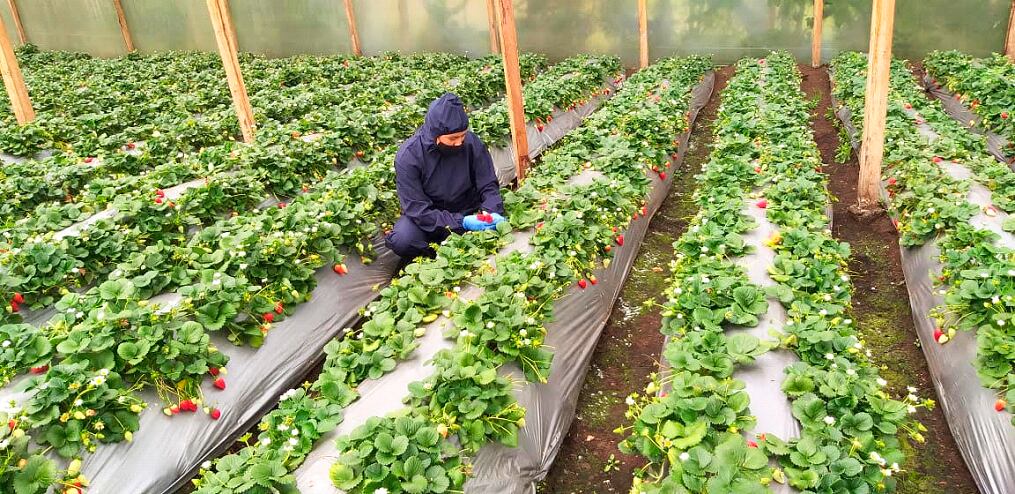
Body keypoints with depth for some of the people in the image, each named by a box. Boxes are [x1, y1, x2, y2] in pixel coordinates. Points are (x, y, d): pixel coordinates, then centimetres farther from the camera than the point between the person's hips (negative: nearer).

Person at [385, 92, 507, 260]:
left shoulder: (472, 143, -15)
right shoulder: (408, 156, -21)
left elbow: (489, 186, -5)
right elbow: (416, 209, -22)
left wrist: (493, 212, -26)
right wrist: (460, 223, -32)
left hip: (468, 213, 3)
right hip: (428, 219, -2)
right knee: (402, 241, -32)